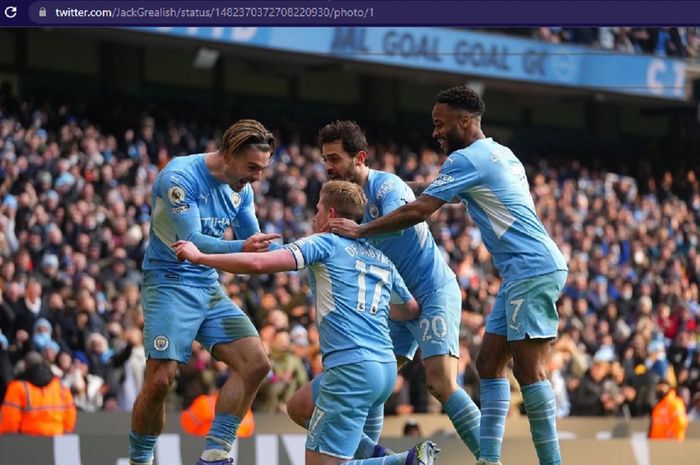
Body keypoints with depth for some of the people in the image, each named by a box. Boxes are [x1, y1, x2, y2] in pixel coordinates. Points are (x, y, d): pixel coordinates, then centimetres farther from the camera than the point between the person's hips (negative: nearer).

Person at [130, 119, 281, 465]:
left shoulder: (242, 190, 6)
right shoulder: (181, 176, -17)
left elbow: (256, 243, 13)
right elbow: (191, 242, -25)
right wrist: (241, 248, -39)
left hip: (209, 288, 7)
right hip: (169, 283, -7)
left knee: (256, 363, -8)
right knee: (160, 381, -15)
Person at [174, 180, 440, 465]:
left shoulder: (325, 243, 1)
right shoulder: (383, 259, 20)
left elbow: (258, 264, -8)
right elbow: (412, 308, 30)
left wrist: (198, 256, 2)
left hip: (351, 367, -8)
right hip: (387, 366, 8)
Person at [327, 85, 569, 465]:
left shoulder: (467, 158, -10)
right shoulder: (500, 154, 19)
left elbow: (417, 212, -14)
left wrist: (360, 230, -5)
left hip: (532, 269, -10)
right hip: (523, 273, 10)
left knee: (528, 369, -12)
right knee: (490, 364, 7)